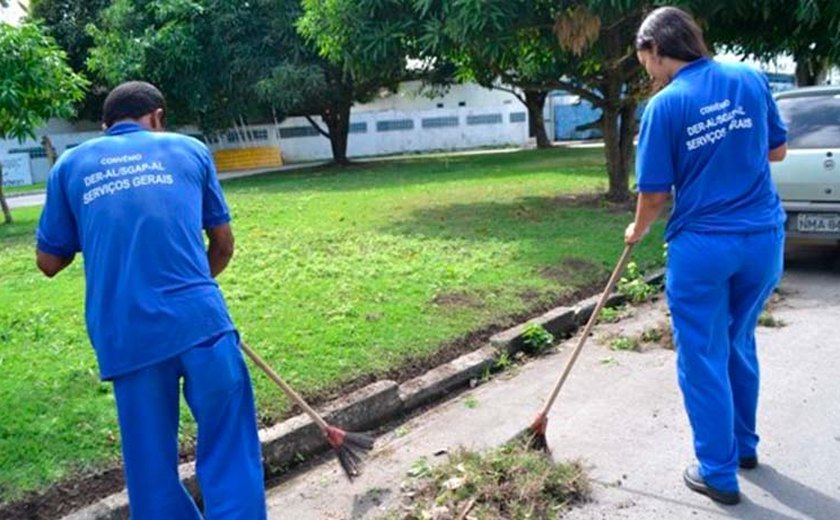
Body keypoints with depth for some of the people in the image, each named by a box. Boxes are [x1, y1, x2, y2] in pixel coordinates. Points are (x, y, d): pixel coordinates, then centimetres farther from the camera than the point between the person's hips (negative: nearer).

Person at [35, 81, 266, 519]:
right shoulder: (189, 149, 15)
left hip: (124, 337, 2)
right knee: (229, 451, 5)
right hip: (198, 319, -1)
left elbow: (49, 262, 18)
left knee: (151, 466, 13)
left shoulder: (70, 164, 16)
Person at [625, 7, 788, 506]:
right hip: (763, 238, 5)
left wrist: (637, 231, 10)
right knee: (740, 344, 23)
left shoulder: (665, 105, -11)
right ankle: (744, 444, 39)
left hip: (701, 246, -5)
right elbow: (777, 150, 13)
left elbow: (655, 195, -8)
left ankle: (719, 472, 18)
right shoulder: (751, 78, 2)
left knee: (704, 359, 8)